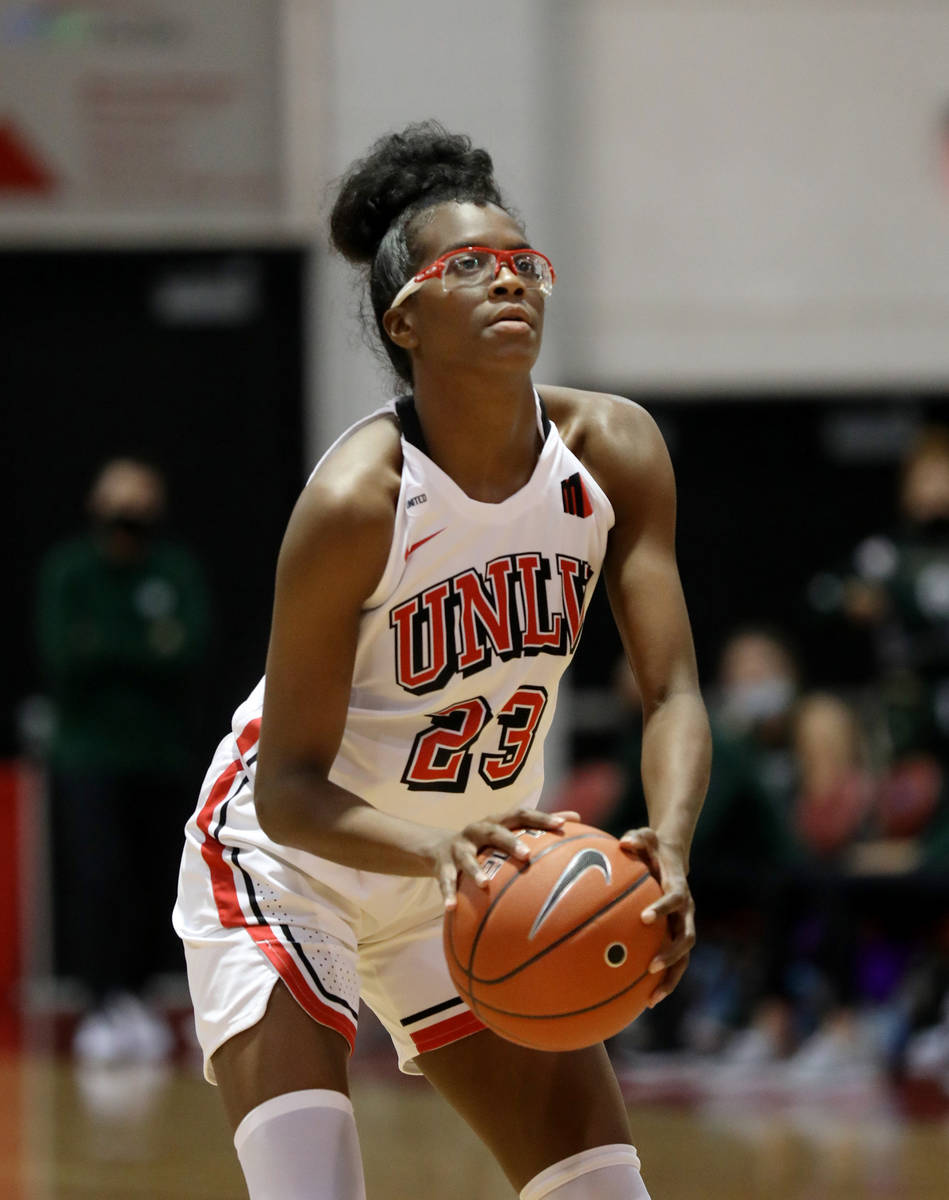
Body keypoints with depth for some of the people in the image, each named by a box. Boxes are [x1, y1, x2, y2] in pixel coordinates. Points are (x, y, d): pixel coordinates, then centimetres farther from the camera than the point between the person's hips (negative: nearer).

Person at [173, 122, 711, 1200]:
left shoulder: (611, 452, -12)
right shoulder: (357, 500, -27)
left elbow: (672, 691, -14)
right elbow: (287, 786, -25)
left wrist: (669, 851, -34)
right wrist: (435, 850, -43)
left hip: (482, 864, 6)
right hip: (293, 860, -6)